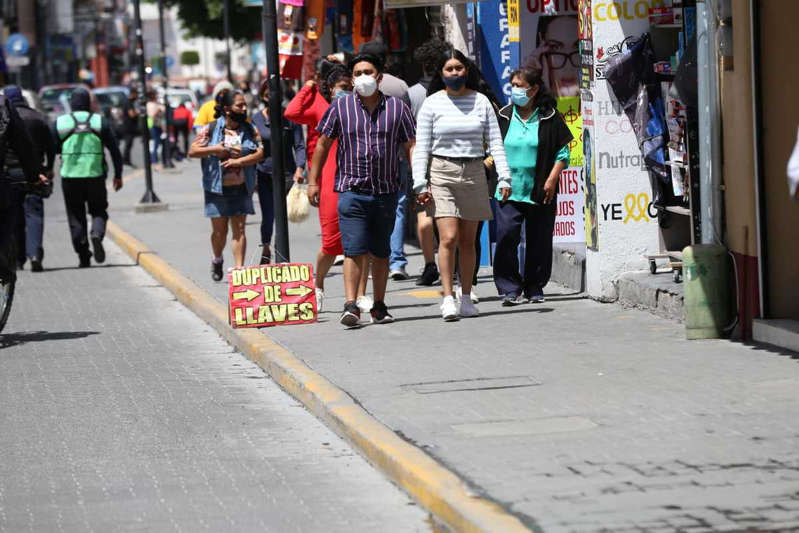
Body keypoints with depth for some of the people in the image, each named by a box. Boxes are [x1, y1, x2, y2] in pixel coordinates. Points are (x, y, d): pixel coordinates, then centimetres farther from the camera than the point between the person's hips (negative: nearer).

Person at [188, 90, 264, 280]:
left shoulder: (250, 130, 4)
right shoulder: (211, 129, -2)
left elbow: (259, 153, -5)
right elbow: (192, 151, -7)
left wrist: (238, 161, -18)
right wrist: (219, 149, -16)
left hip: (241, 188, 1)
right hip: (217, 188, -1)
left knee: (239, 228, -2)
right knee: (219, 230, 5)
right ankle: (217, 260, 32)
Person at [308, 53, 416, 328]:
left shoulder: (397, 108, 4)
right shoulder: (340, 107, 3)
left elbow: (411, 147, 6)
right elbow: (323, 145, 10)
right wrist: (313, 181, 6)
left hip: (386, 192, 2)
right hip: (352, 190, -1)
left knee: (381, 253, 10)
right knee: (353, 250, -12)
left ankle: (379, 306, 19)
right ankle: (351, 305, -16)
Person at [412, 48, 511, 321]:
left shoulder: (481, 102, 7)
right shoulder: (432, 104, 2)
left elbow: (495, 141, 7)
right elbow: (421, 147, 1)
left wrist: (504, 176, -2)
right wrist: (420, 184, -7)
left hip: (474, 174, 2)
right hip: (442, 173, -2)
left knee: (468, 241, 7)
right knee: (448, 238, -13)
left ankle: (467, 297, 14)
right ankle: (448, 298, -12)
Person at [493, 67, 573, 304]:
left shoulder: (549, 117, 2)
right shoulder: (504, 116, 8)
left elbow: (562, 152, 3)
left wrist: (552, 180, -7)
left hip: (540, 193, -1)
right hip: (509, 191, 1)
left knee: (539, 241, 4)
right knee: (506, 236, -13)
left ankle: (534, 288, 18)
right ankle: (510, 289, -7)